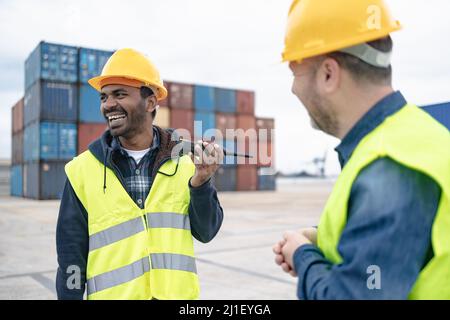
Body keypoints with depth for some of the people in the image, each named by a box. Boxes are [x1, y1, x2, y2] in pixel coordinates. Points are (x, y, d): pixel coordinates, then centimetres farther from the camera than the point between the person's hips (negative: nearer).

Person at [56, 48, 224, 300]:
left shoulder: (185, 161, -5)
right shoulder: (82, 170, -7)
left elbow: (206, 232, -5)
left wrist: (201, 183, -20)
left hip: (178, 293, 1)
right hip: (111, 293, 0)